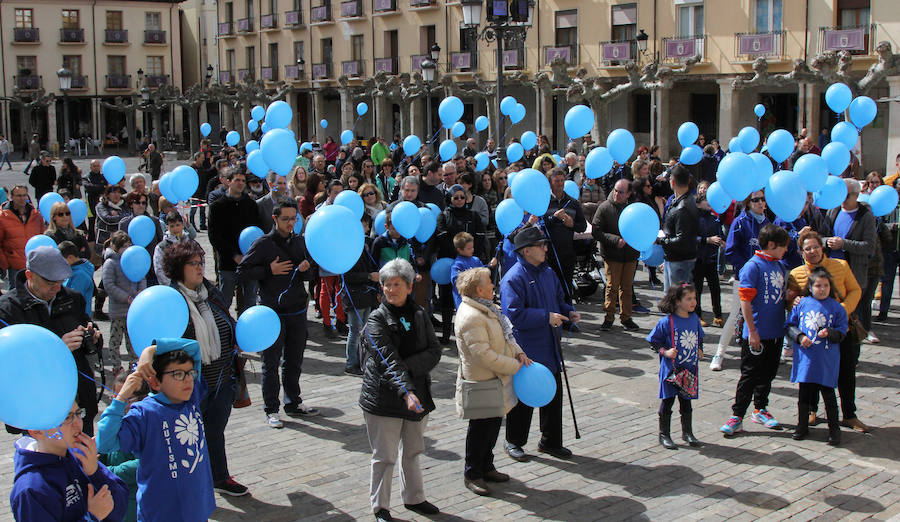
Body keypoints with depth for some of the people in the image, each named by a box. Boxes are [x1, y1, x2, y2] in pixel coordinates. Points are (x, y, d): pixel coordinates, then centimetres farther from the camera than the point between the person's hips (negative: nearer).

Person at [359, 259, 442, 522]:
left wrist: (408, 366, -20)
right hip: (384, 398, -5)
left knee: (412, 451, 20)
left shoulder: (419, 315, 5)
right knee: (385, 456, 1)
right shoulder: (377, 319, -10)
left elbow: (434, 352, -2)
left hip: (418, 394, 5)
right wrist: (406, 391, -35)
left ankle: (414, 498, 37)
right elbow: (388, 360, -23)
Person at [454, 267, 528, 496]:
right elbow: (484, 355, -27)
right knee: (481, 428, 2)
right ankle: (472, 474, 18)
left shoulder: (485, 309, 9)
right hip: (482, 384, -10)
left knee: (494, 423, 19)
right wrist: (515, 366, -19)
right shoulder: (471, 317, -25)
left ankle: (486, 468, 33)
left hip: (496, 381, 10)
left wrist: (518, 353, 0)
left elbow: (505, 335, 19)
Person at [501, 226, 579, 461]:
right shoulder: (513, 278, -17)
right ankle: (513, 442, 23)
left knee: (554, 393, 14)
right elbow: (515, 314, -25)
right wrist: (547, 317, -25)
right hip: (526, 351, -8)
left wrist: (568, 311, 2)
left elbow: (558, 299, 23)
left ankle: (550, 441, 29)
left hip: (549, 348, 8)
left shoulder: (547, 272, 10)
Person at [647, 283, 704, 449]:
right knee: (667, 402, 5)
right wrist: (665, 352, -18)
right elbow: (653, 341, -6)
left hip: (690, 369, 5)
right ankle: (664, 434, 16)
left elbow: (699, 338, 22)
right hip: (671, 370, -5)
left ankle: (687, 432, 29)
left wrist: (699, 350, 7)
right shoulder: (667, 322, -14)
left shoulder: (695, 319, 4)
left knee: (686, 402, 15)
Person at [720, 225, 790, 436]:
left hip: (776, 333, 7)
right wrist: (752, 331, -18)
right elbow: (745, 301, -17)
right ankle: (737, 416, 6)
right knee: (750, 375, -2)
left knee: (768, 373, 16)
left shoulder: (779, 266, 10)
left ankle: (760, 410, 30)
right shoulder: (753, 267, -14)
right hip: (757, 334, -7)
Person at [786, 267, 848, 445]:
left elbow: (841, 334, 2)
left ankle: (834, 429, 14)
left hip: (827, 361, -2)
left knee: (828, 395, 2)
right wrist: (800, 337, -8)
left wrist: (829, 333, -17)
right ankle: (802, 426, 24)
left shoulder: (836, 308, 1)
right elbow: (790, 325, 9)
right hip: (805, 358, 2)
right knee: (804, 394, 11)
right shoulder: (802, 304, 4)